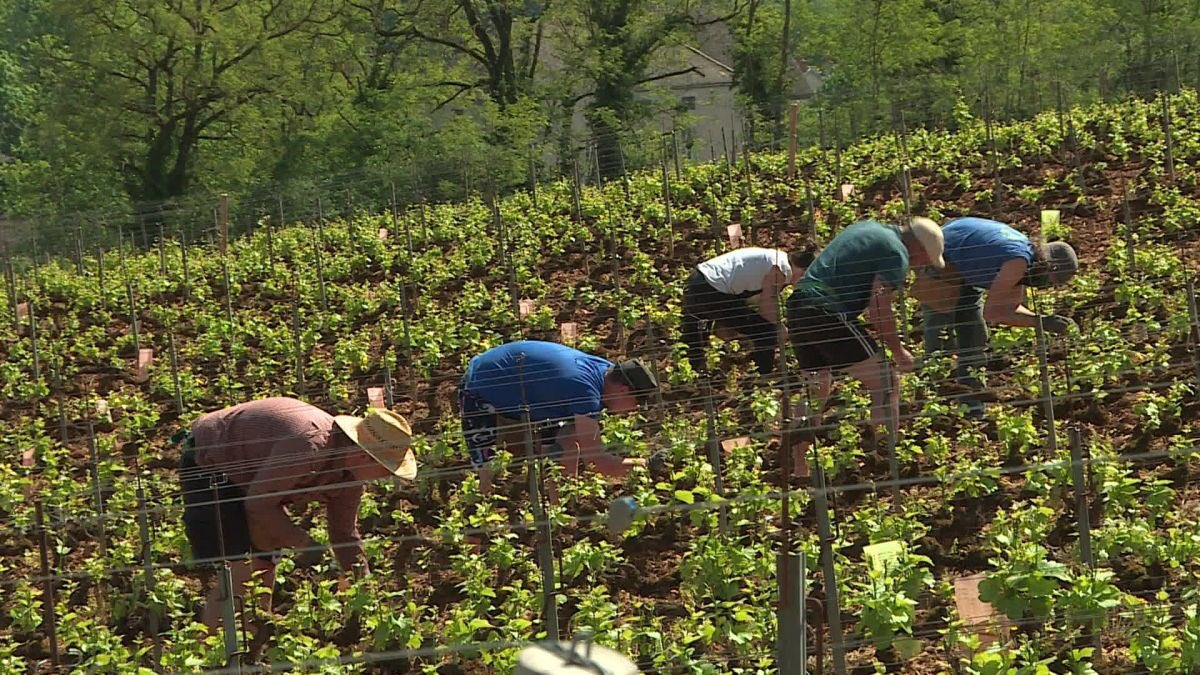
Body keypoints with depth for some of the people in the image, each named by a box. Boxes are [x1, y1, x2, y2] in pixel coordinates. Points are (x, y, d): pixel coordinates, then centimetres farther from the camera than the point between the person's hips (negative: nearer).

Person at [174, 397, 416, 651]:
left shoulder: (351, 477, -6)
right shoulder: (308, 444, -36)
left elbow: (345, 537, 5)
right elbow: (259, 505, -30)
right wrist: (303, 542, -20)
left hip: (243, 477, 9)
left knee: (264, 564, 8)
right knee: (241, 569, -18)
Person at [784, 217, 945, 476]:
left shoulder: (868, 228, 23)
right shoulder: (897, 253, -4)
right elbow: (880, 308, -13)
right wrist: (899, 352, -1)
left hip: (798, 307, 9)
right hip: (829, 315, -9)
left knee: (817, 387, 22)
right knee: (885, 383, -2)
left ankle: (796, 466, 23)